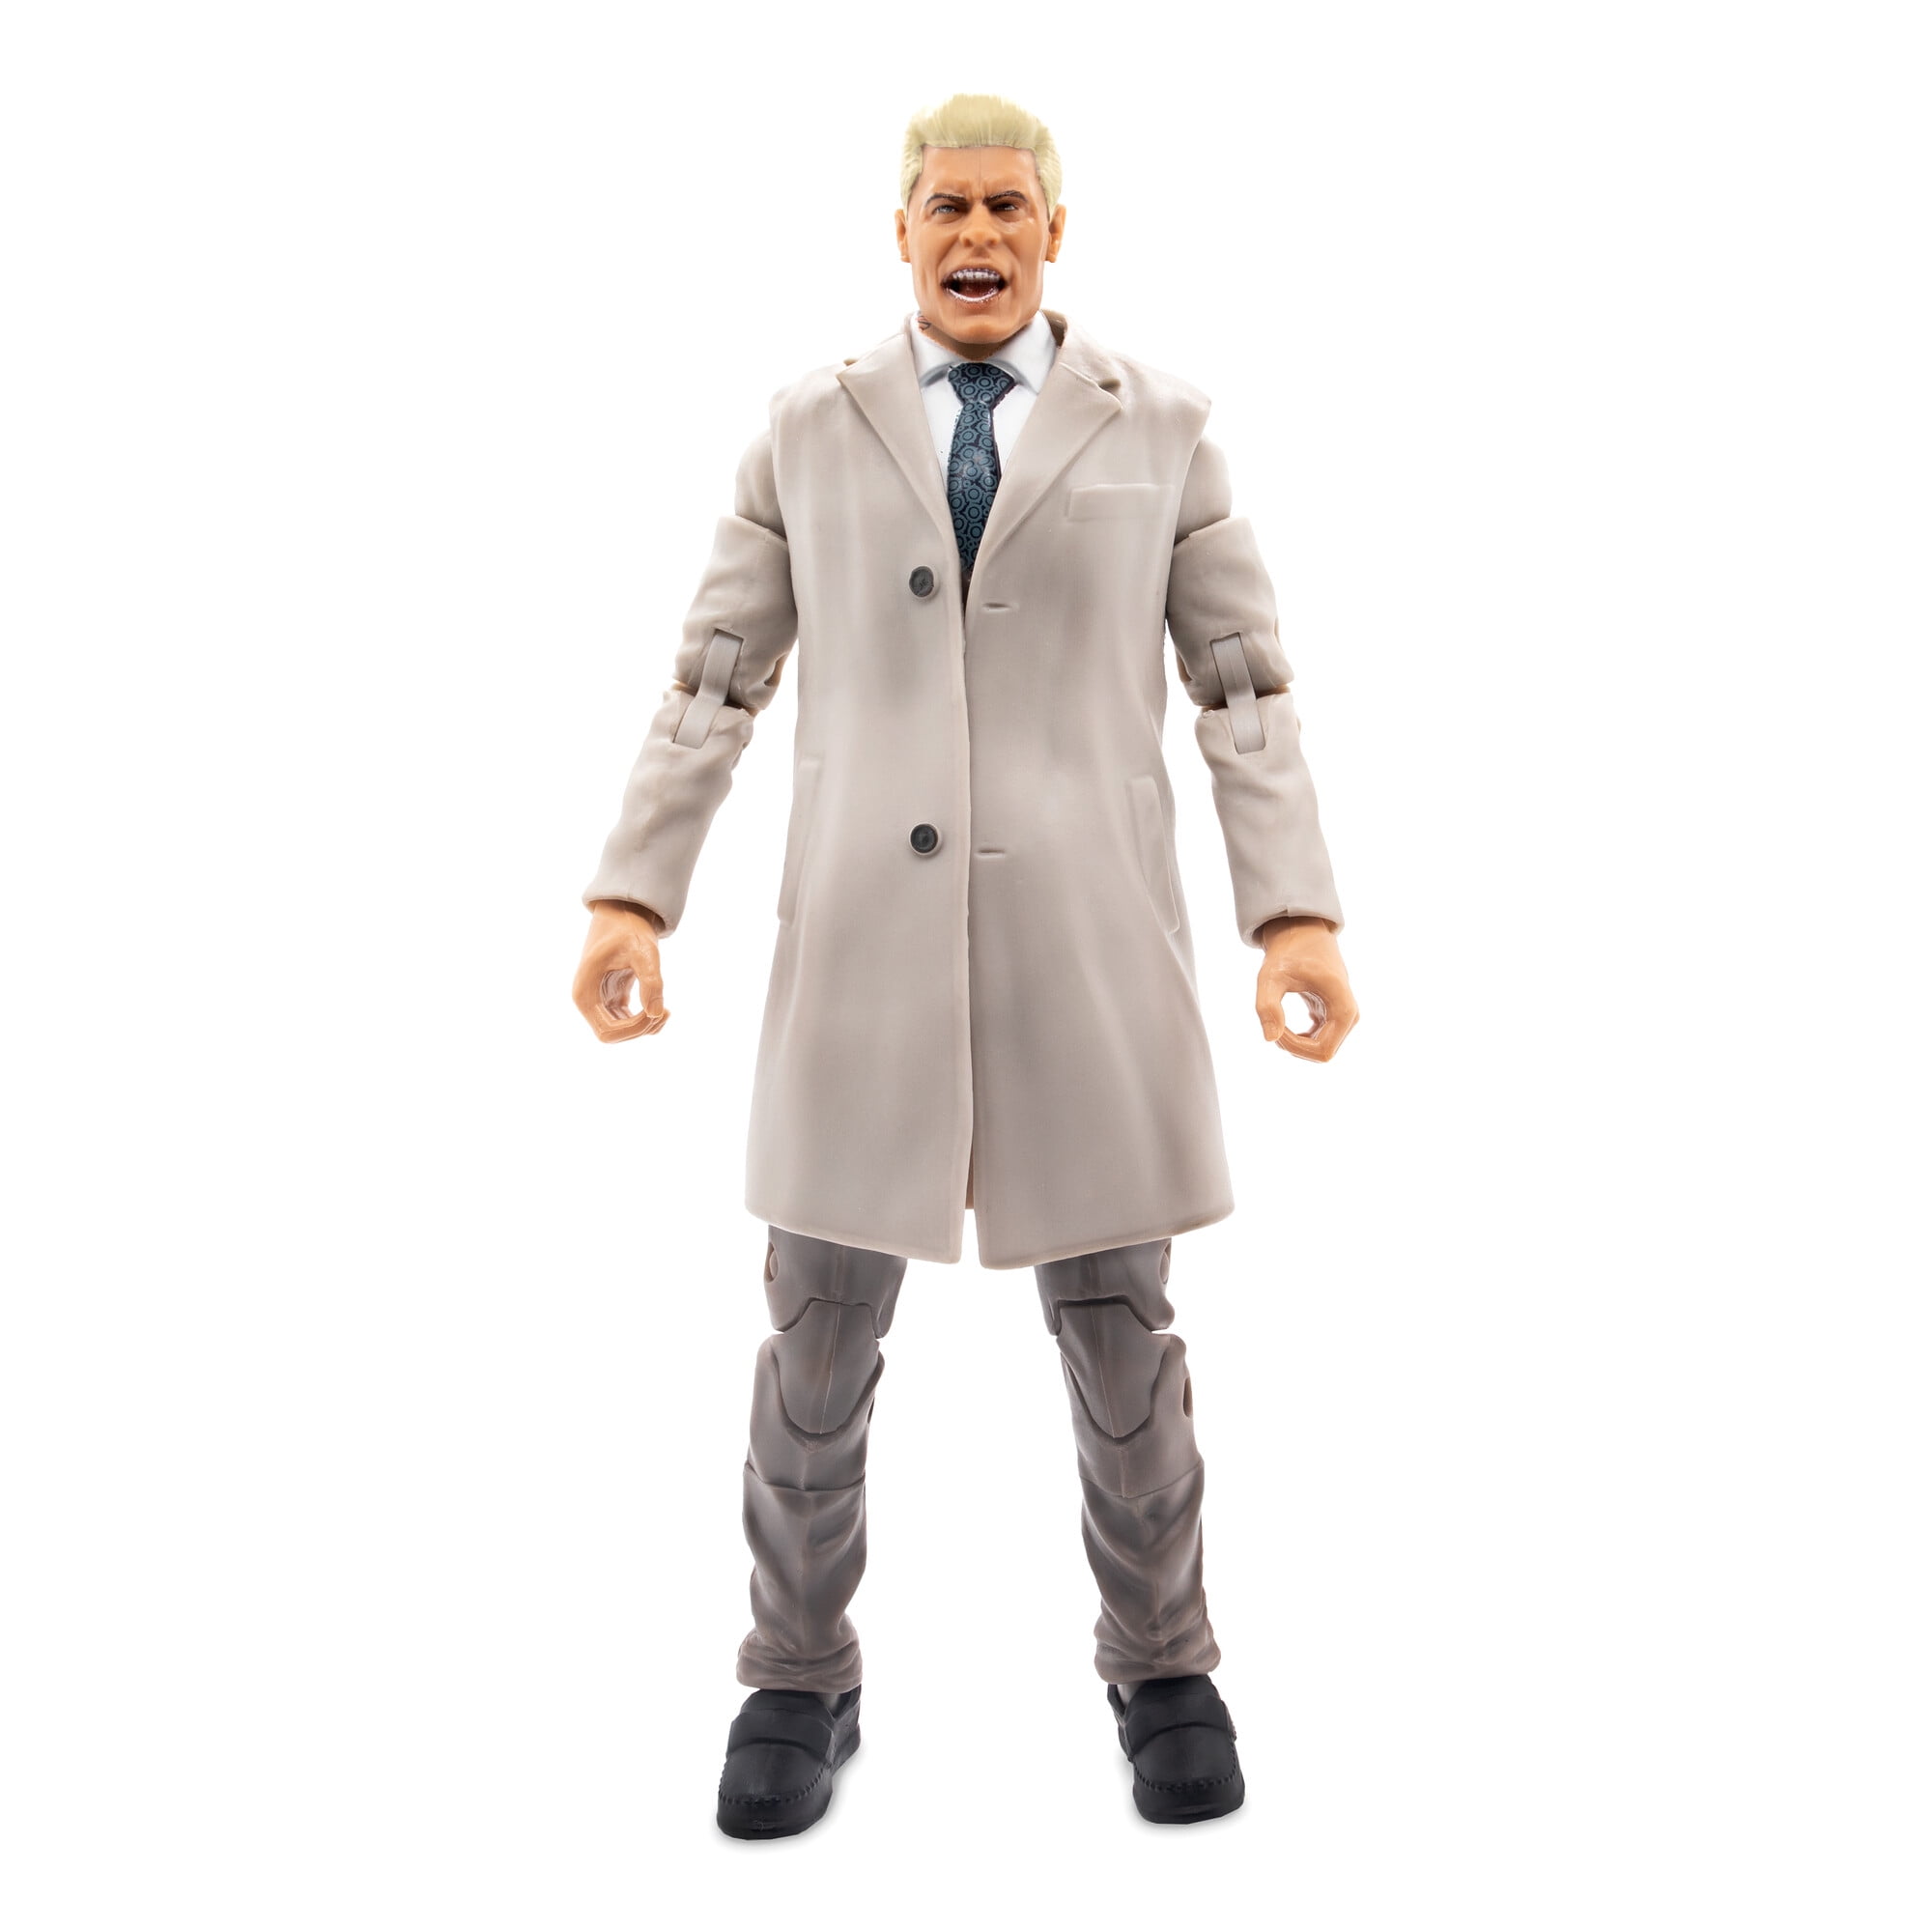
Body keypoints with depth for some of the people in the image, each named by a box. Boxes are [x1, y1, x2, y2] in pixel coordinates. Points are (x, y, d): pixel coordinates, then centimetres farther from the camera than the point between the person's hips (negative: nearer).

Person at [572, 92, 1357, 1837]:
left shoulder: (1159, 425, 8)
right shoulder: (812, 430, 10)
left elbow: (1245, 682, 3)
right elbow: (715, 679, 7)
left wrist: (1299, 912, -8)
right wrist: (633, 895, -3)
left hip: (1089, 930, 0)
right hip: (865, 933, 1)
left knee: (1116, 1319, 6)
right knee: (822, 1321, 4)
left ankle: (1162, 1664, 27)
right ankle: (802, 1679, 23)